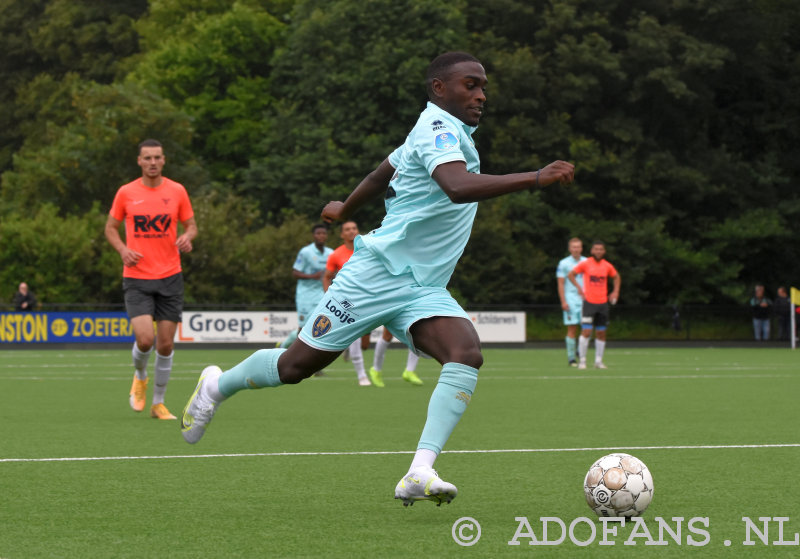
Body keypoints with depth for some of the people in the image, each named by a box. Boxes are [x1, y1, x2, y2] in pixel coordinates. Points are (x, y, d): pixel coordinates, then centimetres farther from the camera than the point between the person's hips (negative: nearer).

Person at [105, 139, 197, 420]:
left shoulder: (177, 191, 3)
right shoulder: (126, 193, 0)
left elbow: (190, 225, 12)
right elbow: (111, 227, 11)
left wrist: (187, 237, -12)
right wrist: (123, 250, -9)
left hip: (170, 277, 2)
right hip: (137, 278, -2)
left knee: (166, 344, 2)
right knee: (145, 339, -17)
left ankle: (158, 403, 18)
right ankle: (140, 377, 17)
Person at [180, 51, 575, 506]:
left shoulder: (451, 133, 15)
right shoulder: (437, 129, -15)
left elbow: (383, 174, 30)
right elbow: (458, 187, -36)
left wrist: (346, 209, 46)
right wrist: (534, 179, -42)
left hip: (425, 289, 8)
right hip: (378, 274, -8)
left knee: (467, 354, -22)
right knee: (295, 366, 2)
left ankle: (420, 473, -34)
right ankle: (219, 385, 34)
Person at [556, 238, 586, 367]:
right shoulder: (563, 264, 0)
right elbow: (561, 284, -1)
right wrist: (563, 302, -10)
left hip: (585, 299, 3)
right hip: (571, 299, -3)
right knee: (572, 329, -5)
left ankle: (580, 349, 16)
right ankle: (571, 357, 1)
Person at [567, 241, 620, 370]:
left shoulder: (607, 266, 7)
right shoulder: (585, 264, -3)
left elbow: (616, 277, 25)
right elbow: (571, 274, 5)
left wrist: (615, 291, 12)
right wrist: (579, 287, -6)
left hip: (603, 303, 4)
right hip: (589, 302, -4)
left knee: (601, 333, 5)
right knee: (586, 331, -11)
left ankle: (598, 361, 13)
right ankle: (582, 360, -3)